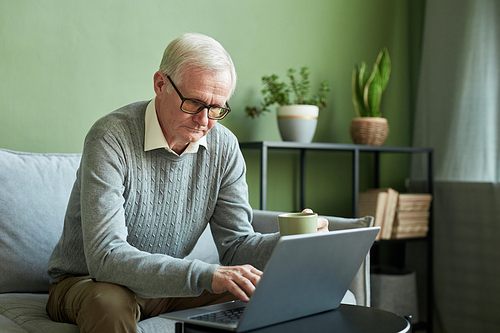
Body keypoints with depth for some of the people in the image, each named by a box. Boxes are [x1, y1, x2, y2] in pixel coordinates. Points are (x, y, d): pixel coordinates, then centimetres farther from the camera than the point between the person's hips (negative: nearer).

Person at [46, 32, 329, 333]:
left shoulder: (223, 147, -7)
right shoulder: (112, 138, -25)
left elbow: (235, 245, -2)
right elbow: (105, 257, -34)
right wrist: (205, 275, -44)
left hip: (168, 285, 5)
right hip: (87, 282, -4)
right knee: (110, 303, -39)